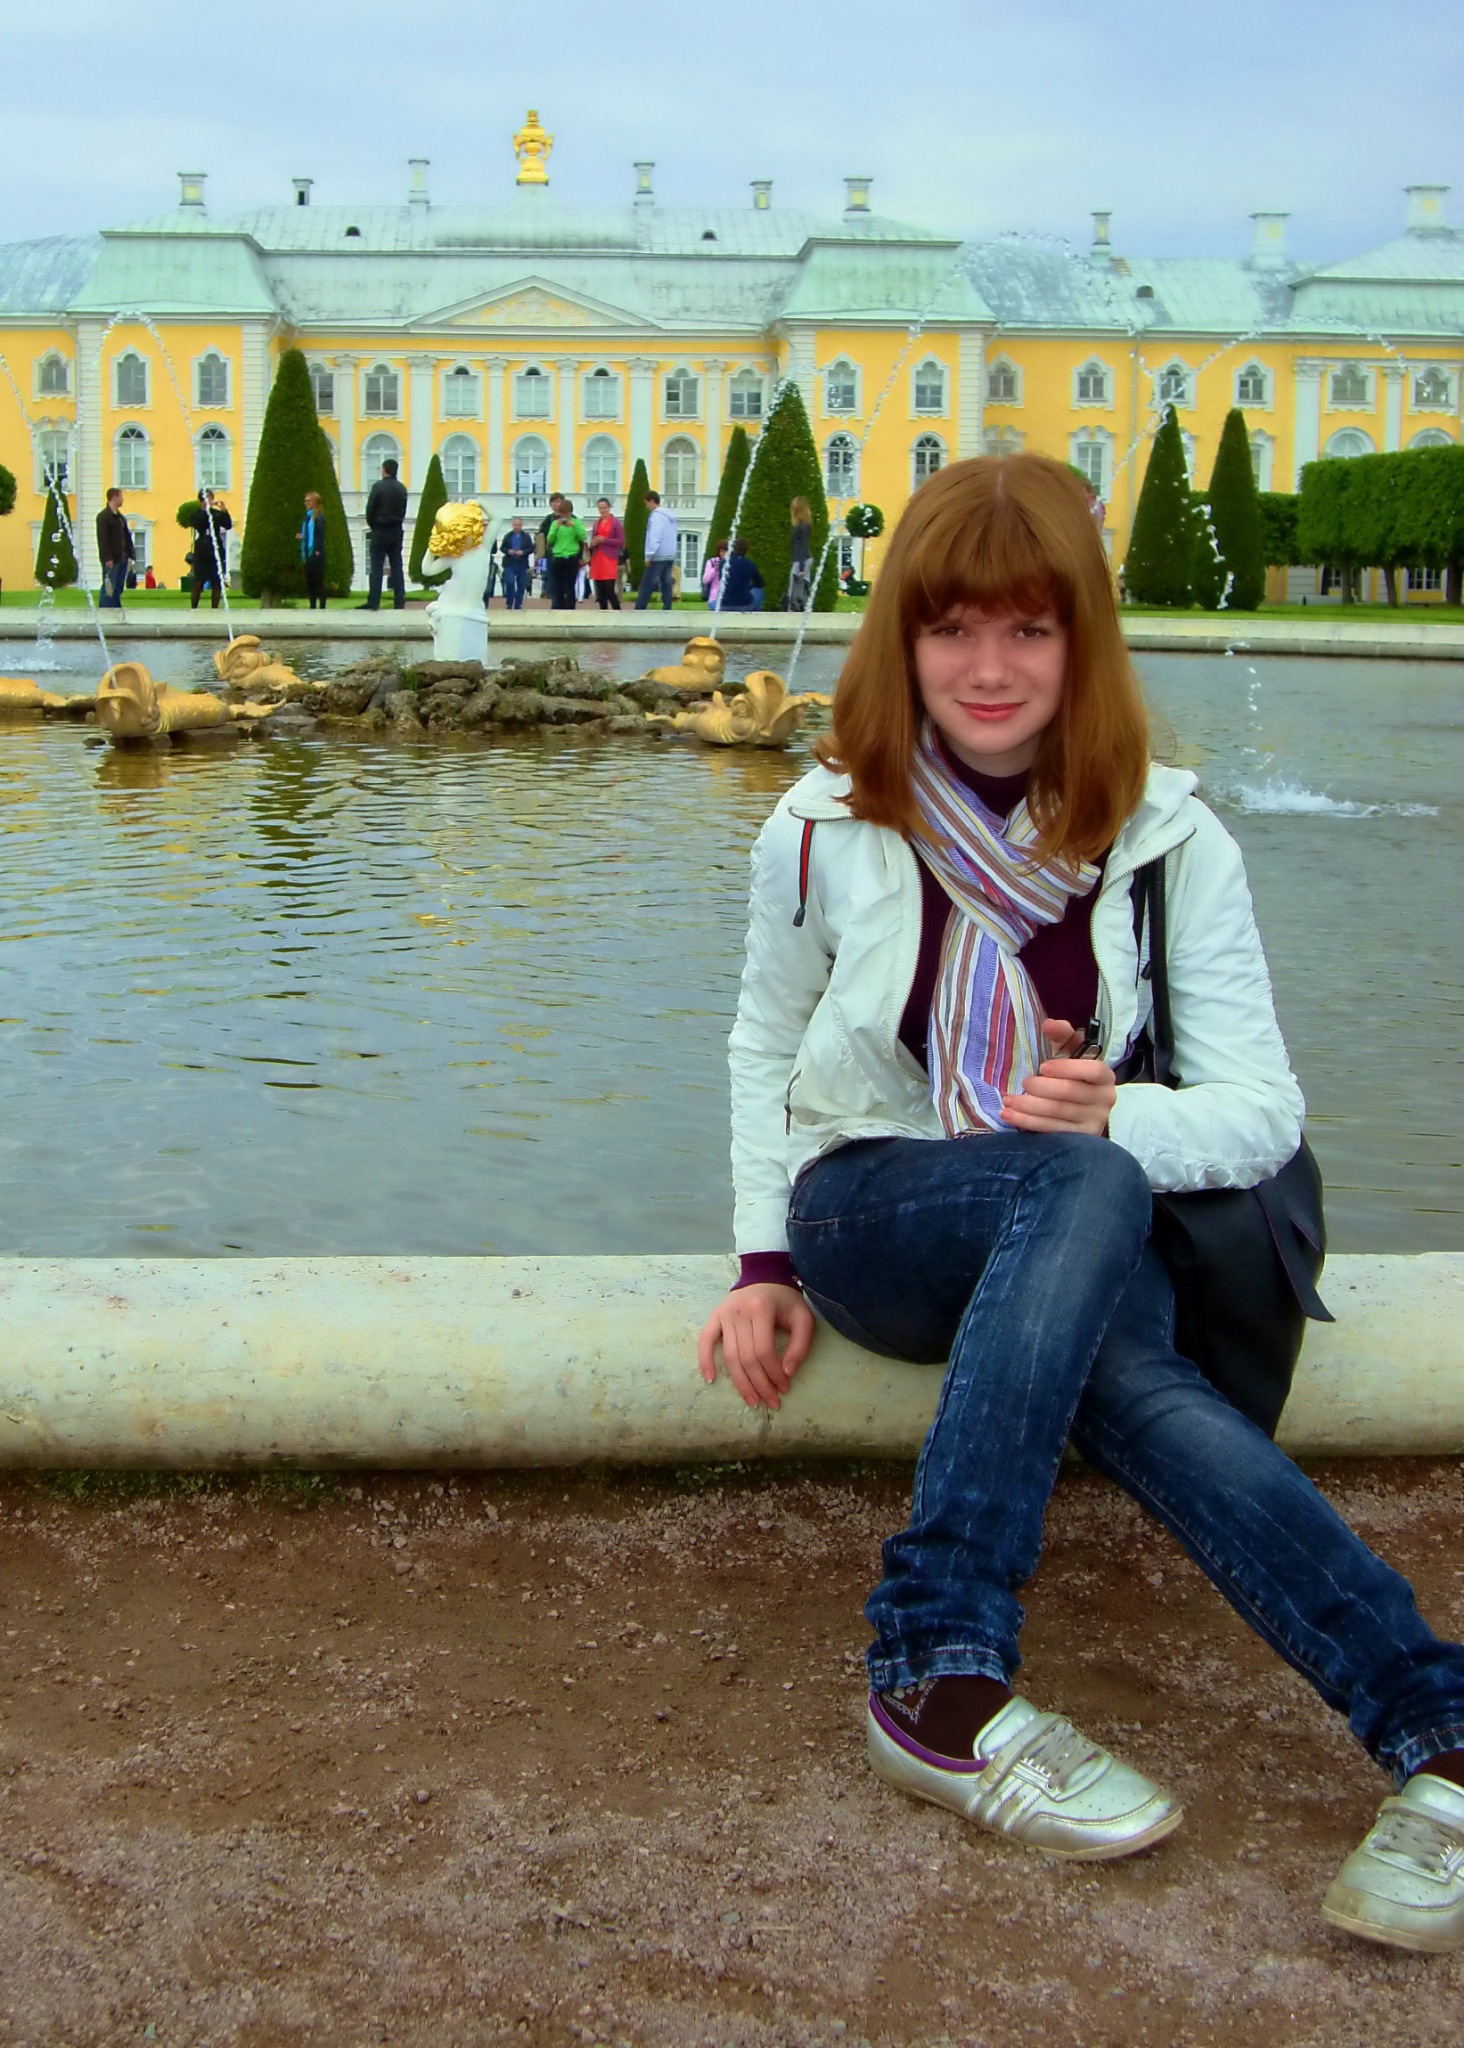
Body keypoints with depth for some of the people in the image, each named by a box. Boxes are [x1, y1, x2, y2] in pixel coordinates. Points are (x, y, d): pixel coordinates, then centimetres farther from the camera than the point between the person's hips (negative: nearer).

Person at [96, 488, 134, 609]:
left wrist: (129, 555, 14)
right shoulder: (103, 516, -10)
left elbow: (127, 538, 20)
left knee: (119, 588, 9)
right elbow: (102, 539, -16)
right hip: (111, 559, -8)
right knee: (109, 588, -6)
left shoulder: (119, 516, 18)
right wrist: (107, 558, -21)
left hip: (122, 558, 8)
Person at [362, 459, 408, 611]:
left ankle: (373, 602, -6)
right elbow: (403, 510, 7)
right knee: (397, 567, 6)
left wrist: (371, 525, 6)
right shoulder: (402, 488, 5)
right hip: (396, 531, 5)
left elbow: (370, 509, -9)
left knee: (377, 567, -3)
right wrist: (397, 522, 11)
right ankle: (399, 602, 4)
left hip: (380, 530, -4)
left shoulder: (378, 486, -11)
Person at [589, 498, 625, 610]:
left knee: (610, 590, -13)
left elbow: (621, 542, -7)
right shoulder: (596, 523, 14)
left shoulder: (616, 523, -2)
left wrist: (604, 540, -14)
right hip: (597, 560, 6)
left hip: (610, 560, -6)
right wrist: (592, 543, -2)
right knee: (600, 592, 6)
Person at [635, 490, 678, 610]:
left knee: (646, 586, -8)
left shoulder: (656, 515, -10)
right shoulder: (669, 516, 18)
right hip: (670, 556, 9)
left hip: (658, 557, -9)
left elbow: (654, 537, -19)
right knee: (666, 585, 6)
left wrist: (649, 556, -17)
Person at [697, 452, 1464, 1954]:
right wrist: (766, 1260, 0)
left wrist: (1119, 1118, -26)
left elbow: (1264, 1110, -6)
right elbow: (767, 1047, 11)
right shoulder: (824, 830, -3)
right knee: (1085, 1193, -37)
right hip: (870, 1212, -1)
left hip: (1079, 1223, 1)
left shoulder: (1170, 842, -3)